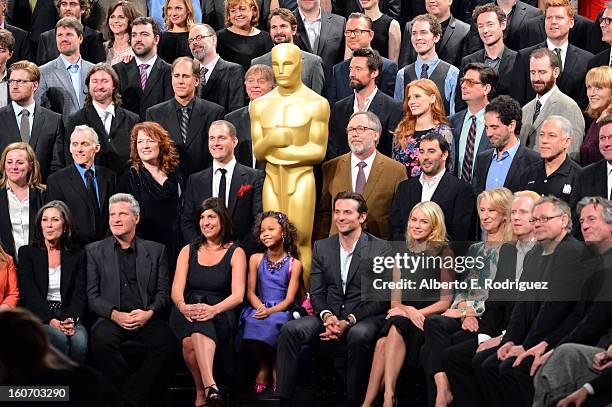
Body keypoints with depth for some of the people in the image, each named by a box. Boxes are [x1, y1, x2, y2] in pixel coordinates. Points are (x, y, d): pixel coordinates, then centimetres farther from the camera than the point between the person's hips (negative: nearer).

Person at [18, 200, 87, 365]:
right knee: (59, 339, -33)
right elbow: (29, 293, -3)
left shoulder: (78, 255, 13)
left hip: (68, 316, 1)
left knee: (80, 341, -32)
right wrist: (51, 320, -18)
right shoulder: (27, 253, 7)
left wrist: (71, 319, -16)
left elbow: (80, 294, 5)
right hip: (38, 317, -1)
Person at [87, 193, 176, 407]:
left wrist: (149, 313, -10)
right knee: (101, 340, -35)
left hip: (146, 319, 1)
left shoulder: (156, 251, 17)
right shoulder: (94, 251, 15)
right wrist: (115, 314, -11)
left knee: (166, 341, -31)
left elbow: (163, 293, 11)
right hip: (111, 318, -1)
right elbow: (92, 295, 6)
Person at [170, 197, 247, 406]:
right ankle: (209, 385, -39)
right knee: (190, 340, -36)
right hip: (188, 311, 3)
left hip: (220, 313, -3)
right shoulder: (188, 251, 15)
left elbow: (238, 294, -6)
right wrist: (183, 307, -23)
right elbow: (177, 289, 3)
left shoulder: (236, 253, 7)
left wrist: (213, 310, -27)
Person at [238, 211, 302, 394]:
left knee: (274, 322, -36)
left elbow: (289, 299, -4)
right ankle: (264, 367, -8)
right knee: (251, 322, -33)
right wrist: (260, 308, -15)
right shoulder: (256, 259, 9)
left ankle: (276, 368, -8)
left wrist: (270, 311, -23)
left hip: (282, 311, -2)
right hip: (260, 309, 2)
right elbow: (250, 292, 6)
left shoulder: (294, 264, 0)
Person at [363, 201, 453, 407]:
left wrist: (417, 312, -11)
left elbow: (446, 301, 1)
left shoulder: (442, 252, 4)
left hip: (431, 318, -4)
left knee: (396, 325, -36)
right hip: (404, 315, 4)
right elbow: (395, 299, 16)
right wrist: (407, 310, -7)